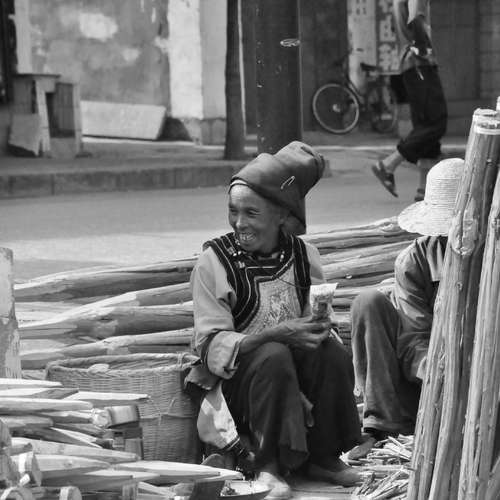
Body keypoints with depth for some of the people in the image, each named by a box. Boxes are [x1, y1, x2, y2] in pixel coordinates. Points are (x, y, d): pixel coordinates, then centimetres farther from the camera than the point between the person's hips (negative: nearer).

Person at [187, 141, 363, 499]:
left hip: (299, 365, 4)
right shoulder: (214, 261, -7)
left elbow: (320, 319, 8)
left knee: (333, 353, -26)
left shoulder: (303, 255, 4)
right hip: (239, 374, -4)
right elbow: (211, 345, -14)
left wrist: (319, 329, -19)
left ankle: (324, 457, -10)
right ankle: (270, 466, -27)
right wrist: (277, 334, -27)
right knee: (274, 357, -34)